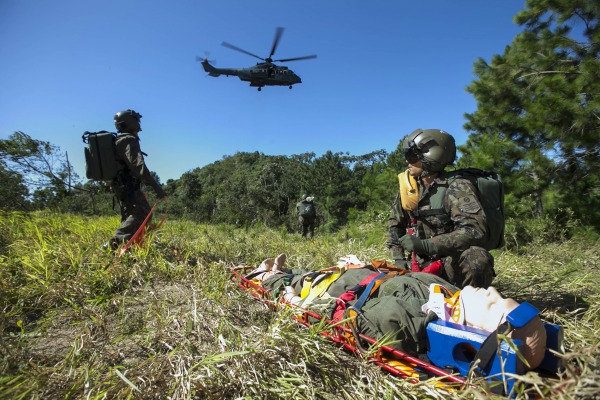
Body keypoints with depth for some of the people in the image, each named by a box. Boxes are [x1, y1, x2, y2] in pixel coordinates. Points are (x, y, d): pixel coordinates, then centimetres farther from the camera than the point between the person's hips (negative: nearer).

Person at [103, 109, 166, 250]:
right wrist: (156, 187, -30)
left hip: (119, 185, 11)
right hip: (128, 186, -11)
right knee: (143, 213, -16)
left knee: (129, 215, 16)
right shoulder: (129, 140, -13)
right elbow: (139, 166, -25)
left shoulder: (118, 141, 20)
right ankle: (114, 242, -24)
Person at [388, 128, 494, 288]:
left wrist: (426, 245, -32)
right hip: (424, 265, 6)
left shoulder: (456, 187, -17)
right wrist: (398, 258, 0)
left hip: (453, 263, -6)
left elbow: (475, 230, -30)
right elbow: (395, 223, 11)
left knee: (477, 258, -35)